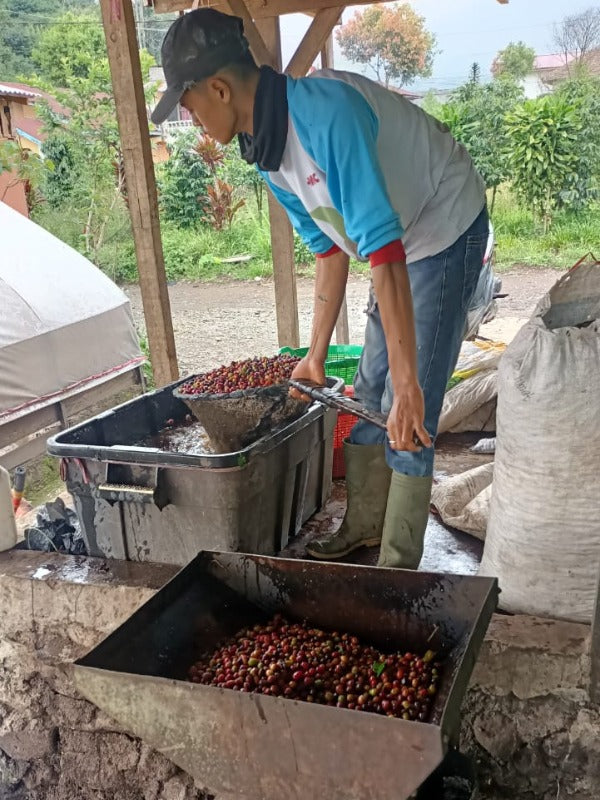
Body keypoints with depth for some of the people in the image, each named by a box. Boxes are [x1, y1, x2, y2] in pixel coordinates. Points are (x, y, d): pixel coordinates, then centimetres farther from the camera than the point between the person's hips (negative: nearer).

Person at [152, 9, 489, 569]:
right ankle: (363, 525, 29)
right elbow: (330, 250, 6)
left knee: (408, 417, -10)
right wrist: (316, 355, 6)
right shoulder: (265, 150, -2)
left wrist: (406, 383, -39)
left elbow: (384, 251, -37)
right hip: (400, 244, 9)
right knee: (368, 395, 12)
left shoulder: (326, 112, -31)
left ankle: (398, 569, 5)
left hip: (448, 233, -9)